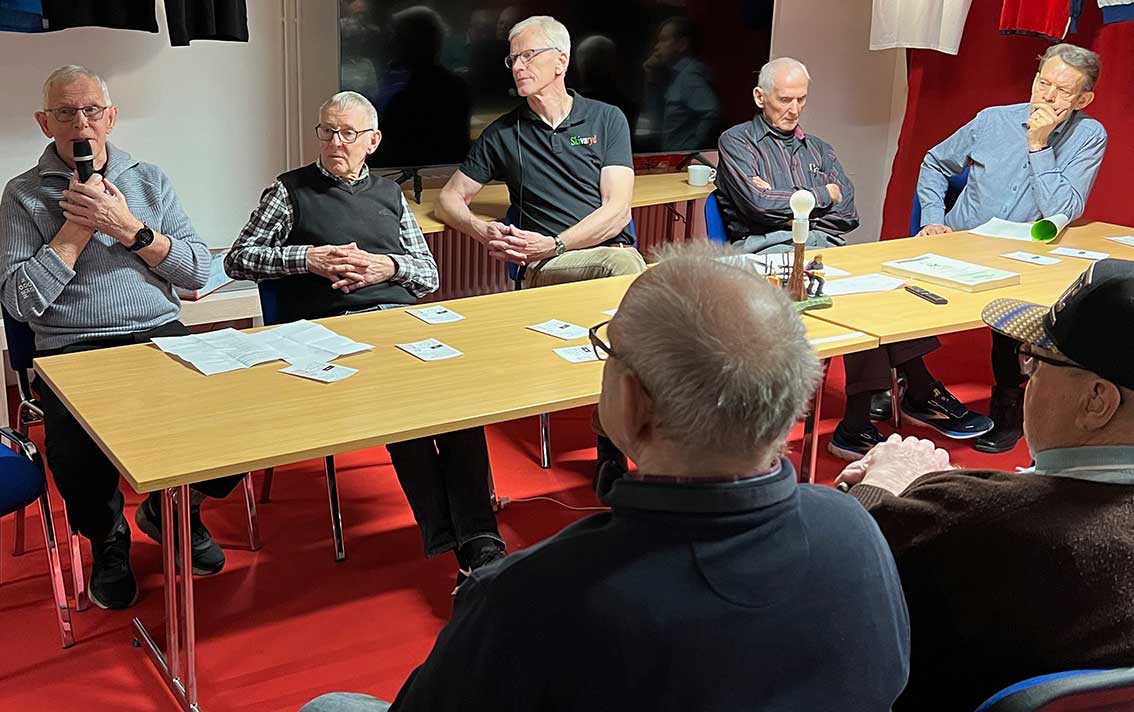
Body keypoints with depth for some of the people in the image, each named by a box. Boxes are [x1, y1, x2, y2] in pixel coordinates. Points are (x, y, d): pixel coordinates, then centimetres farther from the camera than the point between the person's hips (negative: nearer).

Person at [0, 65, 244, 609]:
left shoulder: (150, 180, 15)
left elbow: (198, 271, 6)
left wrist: (130, 228, -8)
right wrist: (78, 225, -5)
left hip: (160, 335, 3)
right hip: (73, 350, -2)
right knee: (77, 449, -32)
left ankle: (170, 510, 9)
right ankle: (108, 540, 5)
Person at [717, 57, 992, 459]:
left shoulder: (819, 150, 27)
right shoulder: (737, 142, 12)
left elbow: (846, 213, 12)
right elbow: (758, 203, -7)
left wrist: (785, 203, -2)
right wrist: (821, 195, 6)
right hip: (769, 251, -5)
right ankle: (920, 392, -26)